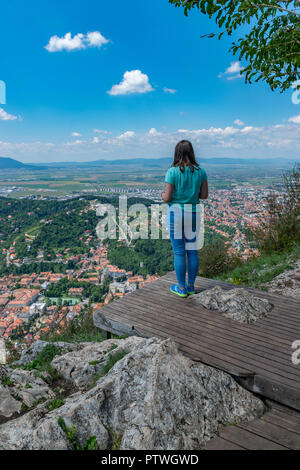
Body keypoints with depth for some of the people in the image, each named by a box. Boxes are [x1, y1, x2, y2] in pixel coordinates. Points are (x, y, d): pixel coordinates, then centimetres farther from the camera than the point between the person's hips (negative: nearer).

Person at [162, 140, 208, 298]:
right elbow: (205, 195, 3)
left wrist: (163, 195, 9)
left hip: (176, 213, -4)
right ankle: (191, 286, 22)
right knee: (192, 249, 13)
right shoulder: (200, 171, -1)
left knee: (179, 251, 5)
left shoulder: (172, 172, -13)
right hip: (194, 213, 4)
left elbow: (168, 198, -13)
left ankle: (181, 288, 15)